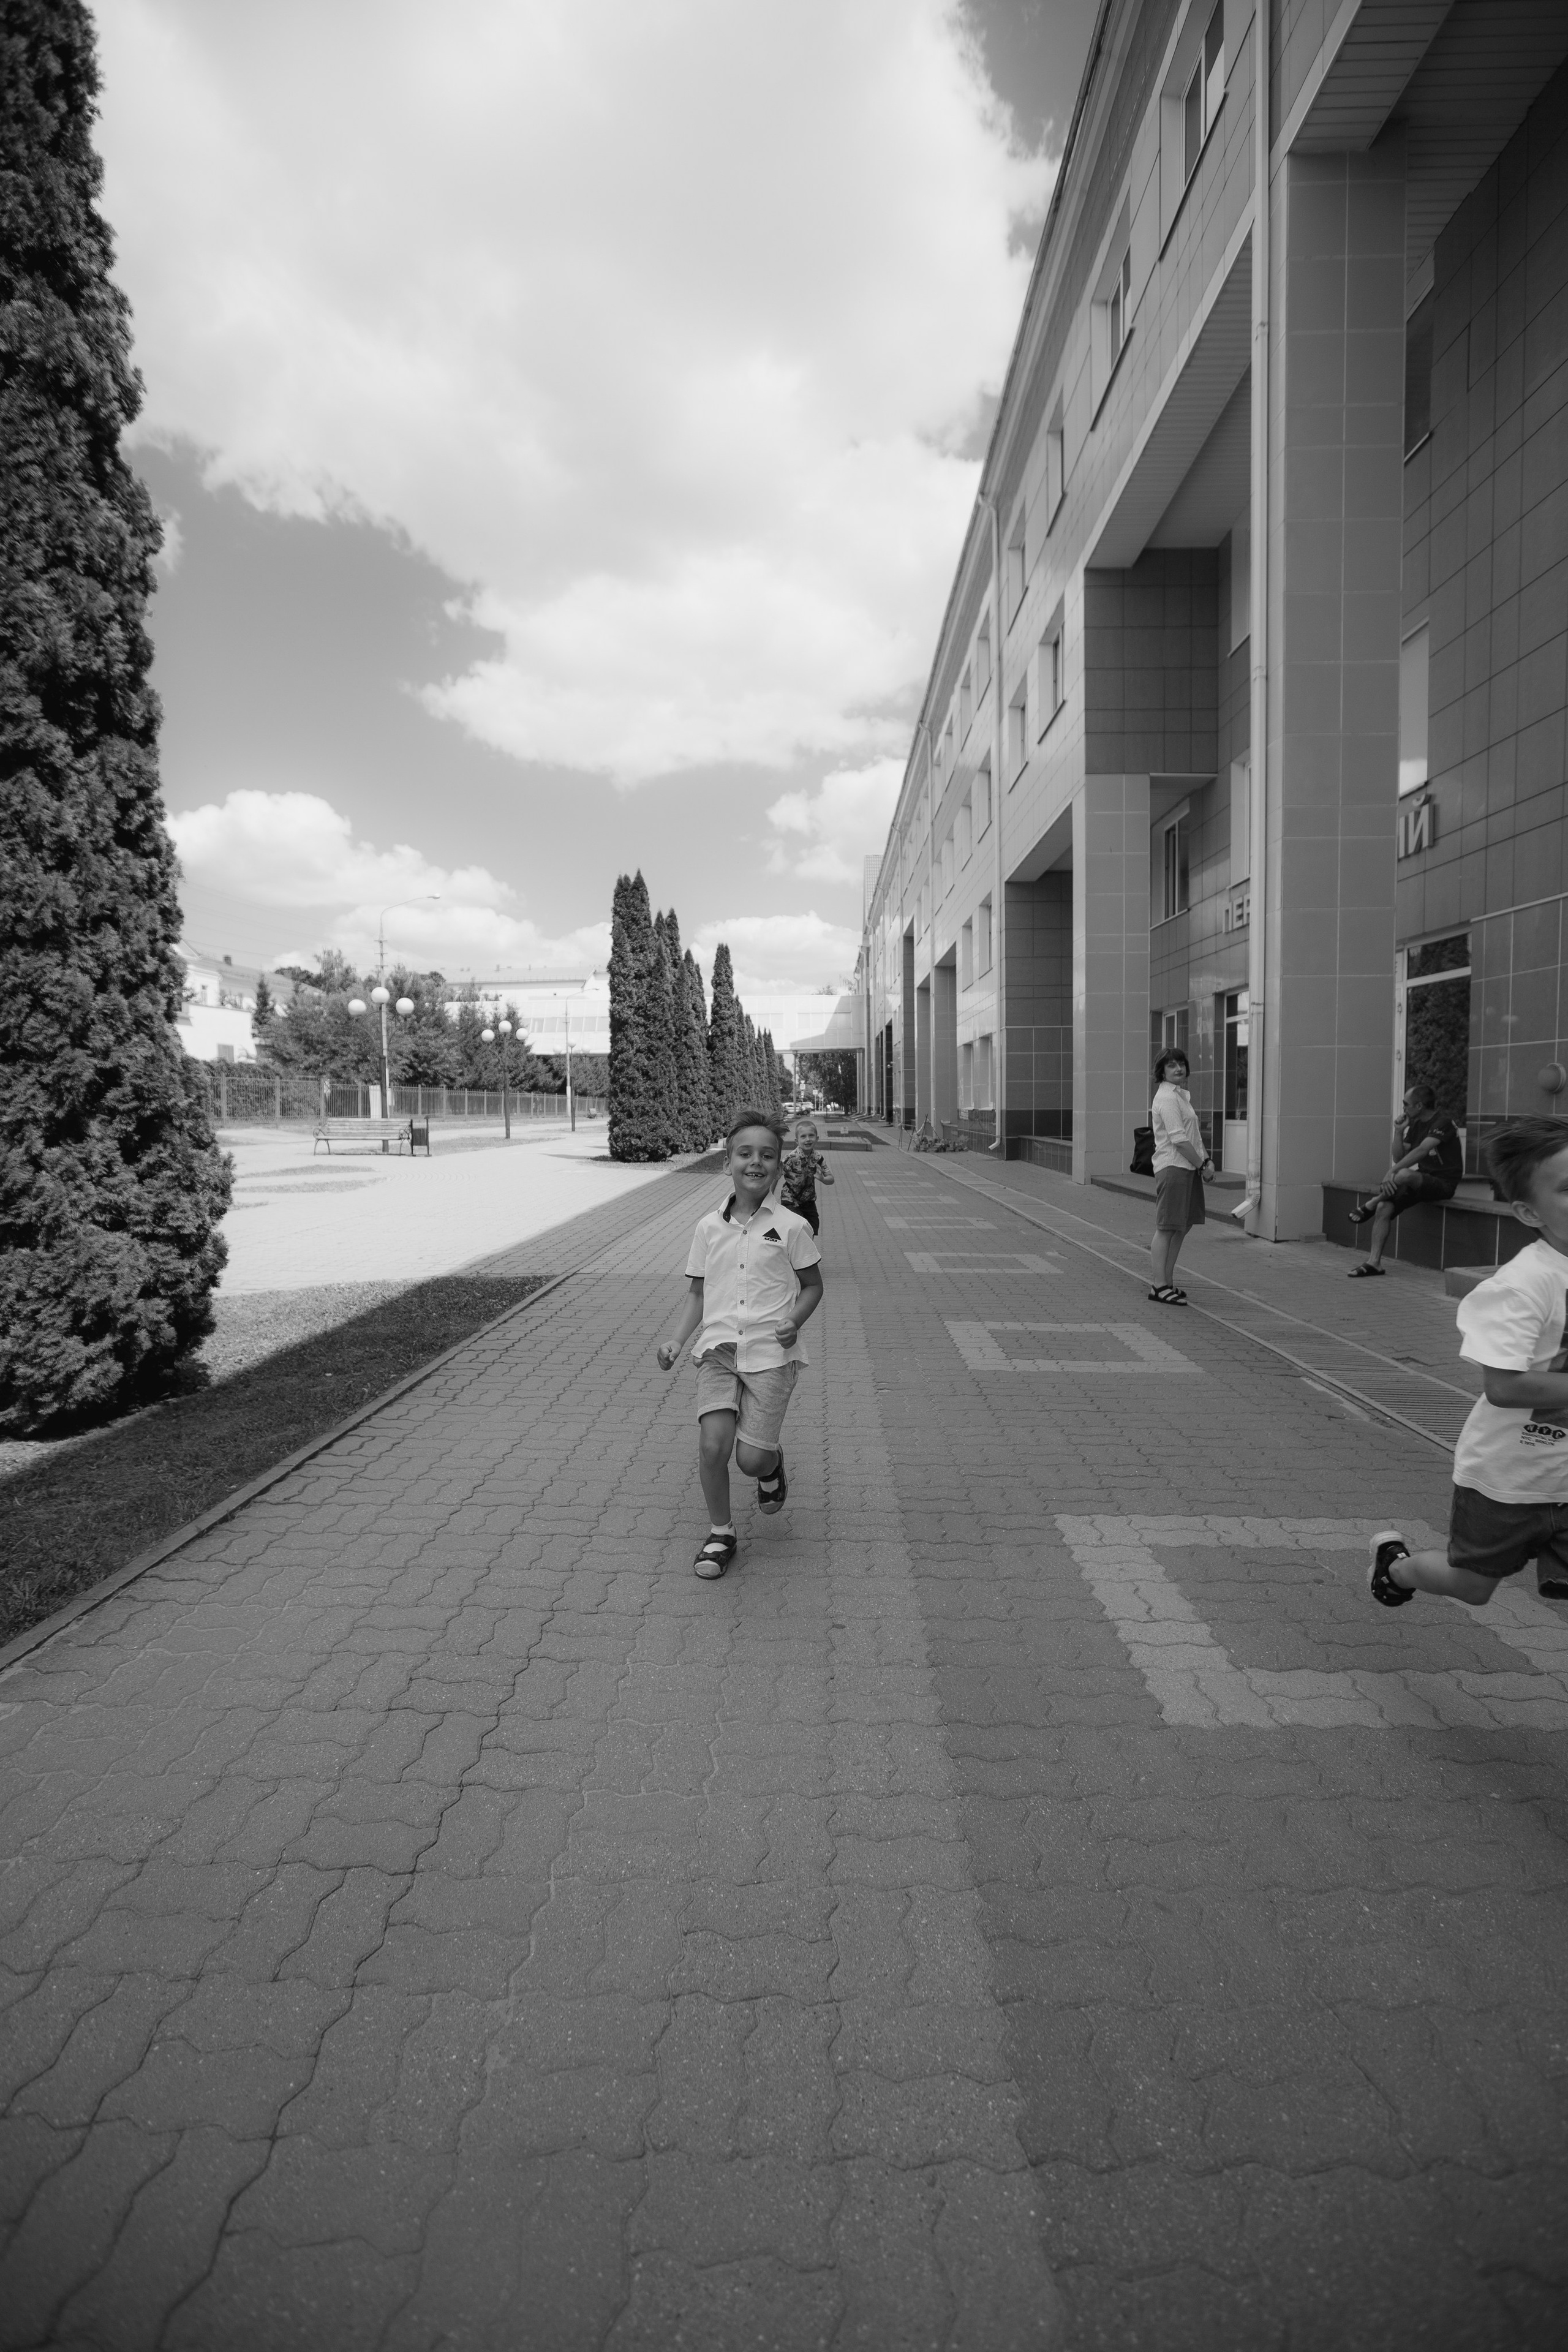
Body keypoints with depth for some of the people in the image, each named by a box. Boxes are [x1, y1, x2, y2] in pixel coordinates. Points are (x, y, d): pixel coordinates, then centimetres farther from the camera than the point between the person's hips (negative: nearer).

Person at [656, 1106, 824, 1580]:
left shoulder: (791, 1227, -2)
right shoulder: (709, 1227, 5)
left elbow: (813, 1285, 9)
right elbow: (697, 1293, 13)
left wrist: (795, 1320, -10)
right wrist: (676, 1340, -1)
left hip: (771, 1354, -2)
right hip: (718, 1349, 2)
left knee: (752, 1458, -5)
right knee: (713, 1443, -14)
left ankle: (772, 1466, 34)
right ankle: (721, 1533, 10)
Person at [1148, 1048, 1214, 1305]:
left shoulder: (1180, 1095, 21)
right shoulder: (1167, 1097, -12)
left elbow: (1194, 1135, 22)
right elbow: (1178, 1139, -18)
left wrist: (1207, 1159, 8)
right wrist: (1203, 1164, -12)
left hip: (1189, 1168, 10)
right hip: (1173, 1168, -10)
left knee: (1183, 1226, 13)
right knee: (1166, 1228, -7)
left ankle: (1166, 1282, 20)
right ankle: (1160, 1287, -4)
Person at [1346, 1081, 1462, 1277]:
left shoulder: (1443, 1124, -13)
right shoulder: (1415, 1126, 13)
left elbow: (1422, 1150, -28)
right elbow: (1399, 1157, 11)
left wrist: (1393, 1171, -34)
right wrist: (1399, 1132, -1)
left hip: (1443, 1183, -8)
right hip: (1422, 1182, 8)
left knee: (1404, 1175, -38)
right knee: (1384, 1208, -12)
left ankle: (1369, 1206, -14)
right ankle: (1374, 1263, -11)